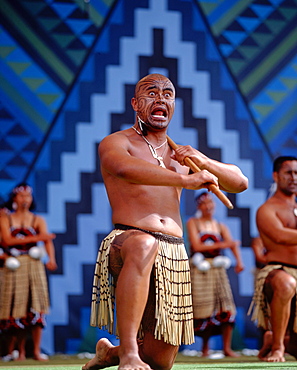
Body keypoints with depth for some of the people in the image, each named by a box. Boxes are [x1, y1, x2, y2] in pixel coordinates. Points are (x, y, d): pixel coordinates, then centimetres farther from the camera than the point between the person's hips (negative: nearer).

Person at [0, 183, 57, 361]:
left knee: (35, 307, -8)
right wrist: (34, 238, -15)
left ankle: (37, 350, -7)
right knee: (17, 308, -3)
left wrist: (51, 259, -27)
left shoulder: (38, 220, 9)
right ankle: (20, 351, 3)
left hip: (33, 266, 0)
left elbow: (47, 239, -7)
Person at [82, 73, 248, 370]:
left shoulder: (178, 155, 22)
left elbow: (240, 183, 19)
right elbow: (124, 169, -23)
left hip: (174, 254, 6)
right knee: (143, 244, -44)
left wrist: (203, 162, -1)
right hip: (126, 241, -6)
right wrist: (186, 180, -30)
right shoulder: (116, 143, 3)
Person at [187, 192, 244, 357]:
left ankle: (227, 348, -2)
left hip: (217, 268, 3)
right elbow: (197, 246, -6)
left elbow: (233, 244, -1)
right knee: (204, 310, -6)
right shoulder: (193, 223, 6)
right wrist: (221, 245, -12)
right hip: (199, 269, -3)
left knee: (226, 308, -7)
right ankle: (205, 347, 10)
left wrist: (239, 261, -21)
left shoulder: (221, 226, 14)